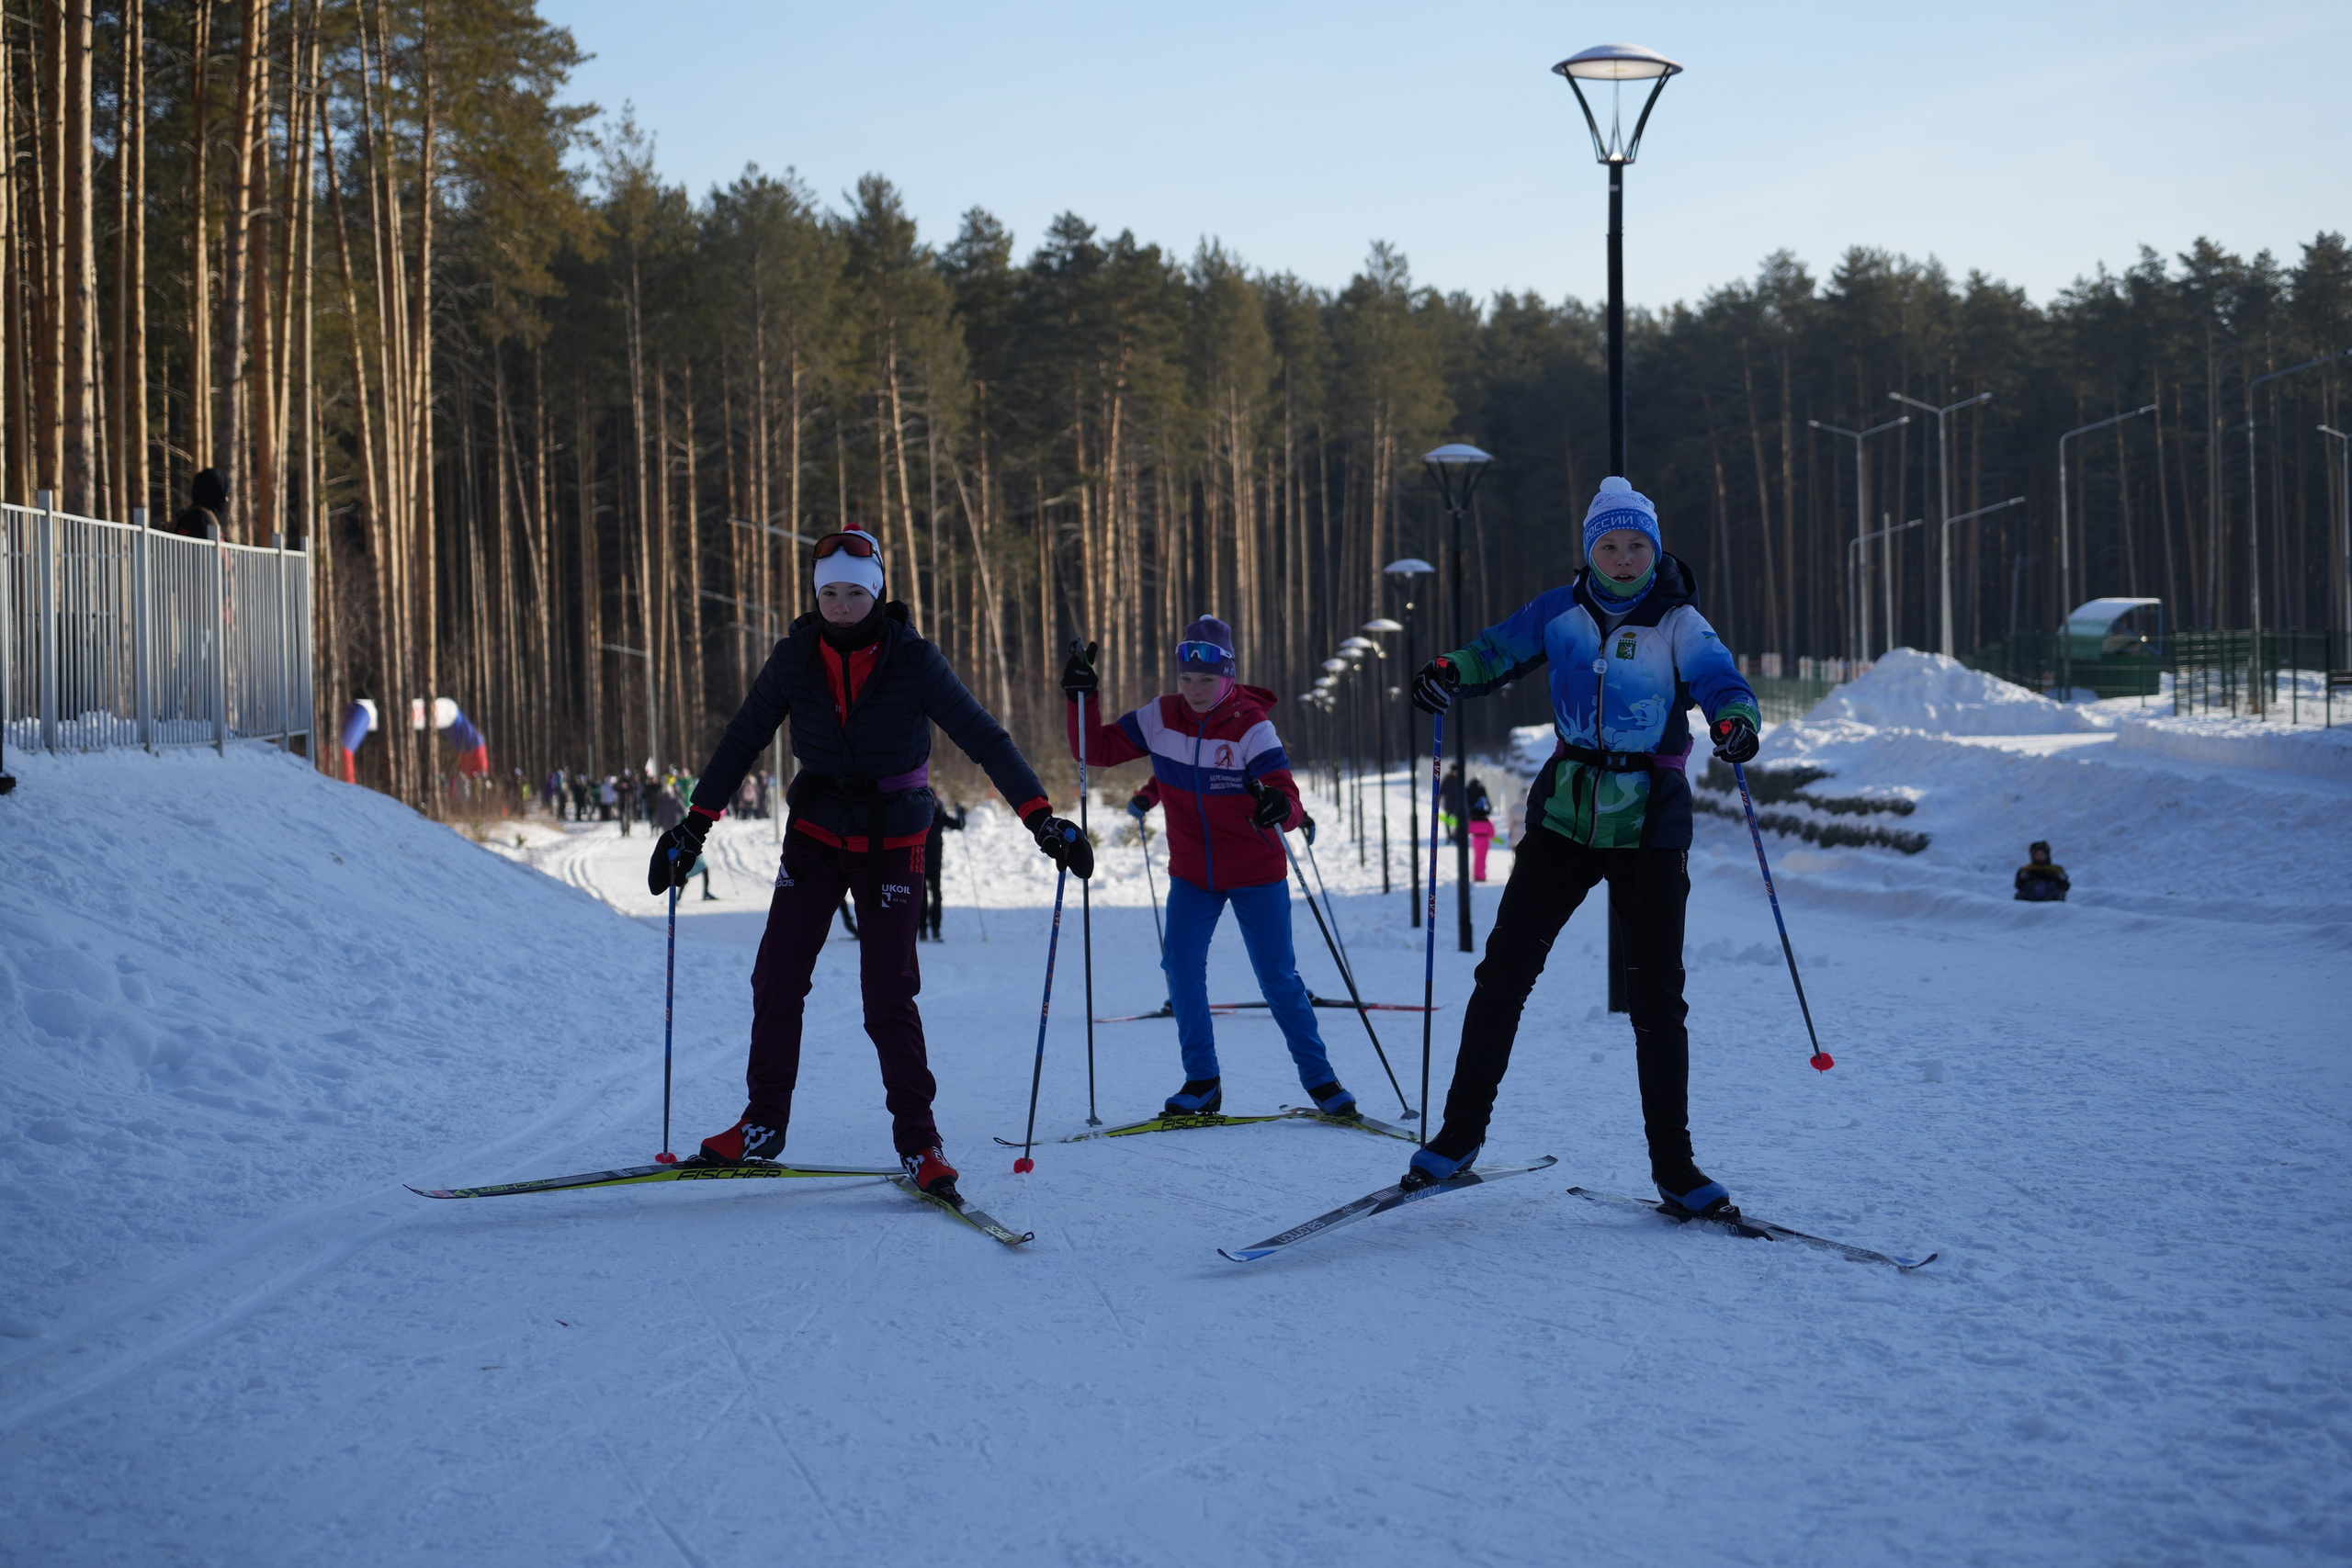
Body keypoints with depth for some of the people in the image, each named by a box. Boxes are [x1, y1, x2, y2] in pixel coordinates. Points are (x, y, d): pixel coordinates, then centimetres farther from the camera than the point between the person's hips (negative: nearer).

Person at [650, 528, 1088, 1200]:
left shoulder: (914, 661, -14)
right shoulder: (796, 658, -6)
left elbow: (985, 739, -13)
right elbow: (743, 740, 3)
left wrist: (1043, 820, -19)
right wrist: (694, 827, 2)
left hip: (891, 843, -3)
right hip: (816, 834, 3)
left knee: (889, 998, -8)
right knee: (776, 979, -2)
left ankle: (918, 1139, 3)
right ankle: (764, 1123, 13)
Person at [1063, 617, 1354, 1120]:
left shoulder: (1251, 727, -18)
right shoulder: (1159, 719, -6)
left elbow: (1289, 800, -25)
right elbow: (1097, 750, 1)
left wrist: (1280, 808, -48)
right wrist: (1083, 699, -15)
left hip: (1256, 874, -3)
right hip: (1192, 873, 3)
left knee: (1278, 978, -2)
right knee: (1182, 966, -10)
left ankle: (1320, 1080, 11)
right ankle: (1202, 1081, 2)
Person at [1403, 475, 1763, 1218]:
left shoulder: (1678, 624, -5)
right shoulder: (1563, 611, 3)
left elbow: (1722, 682, -18)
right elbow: (1499, 650, 6)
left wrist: (1736, 721, -41)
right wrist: (1450, 673, -15)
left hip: (1650, 828, -2)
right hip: (1565, 819, 2)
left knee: (1656, 997, -1)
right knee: (1503, 971, -2)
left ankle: (1674, 1169, 8)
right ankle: (1460, 1134, 10)